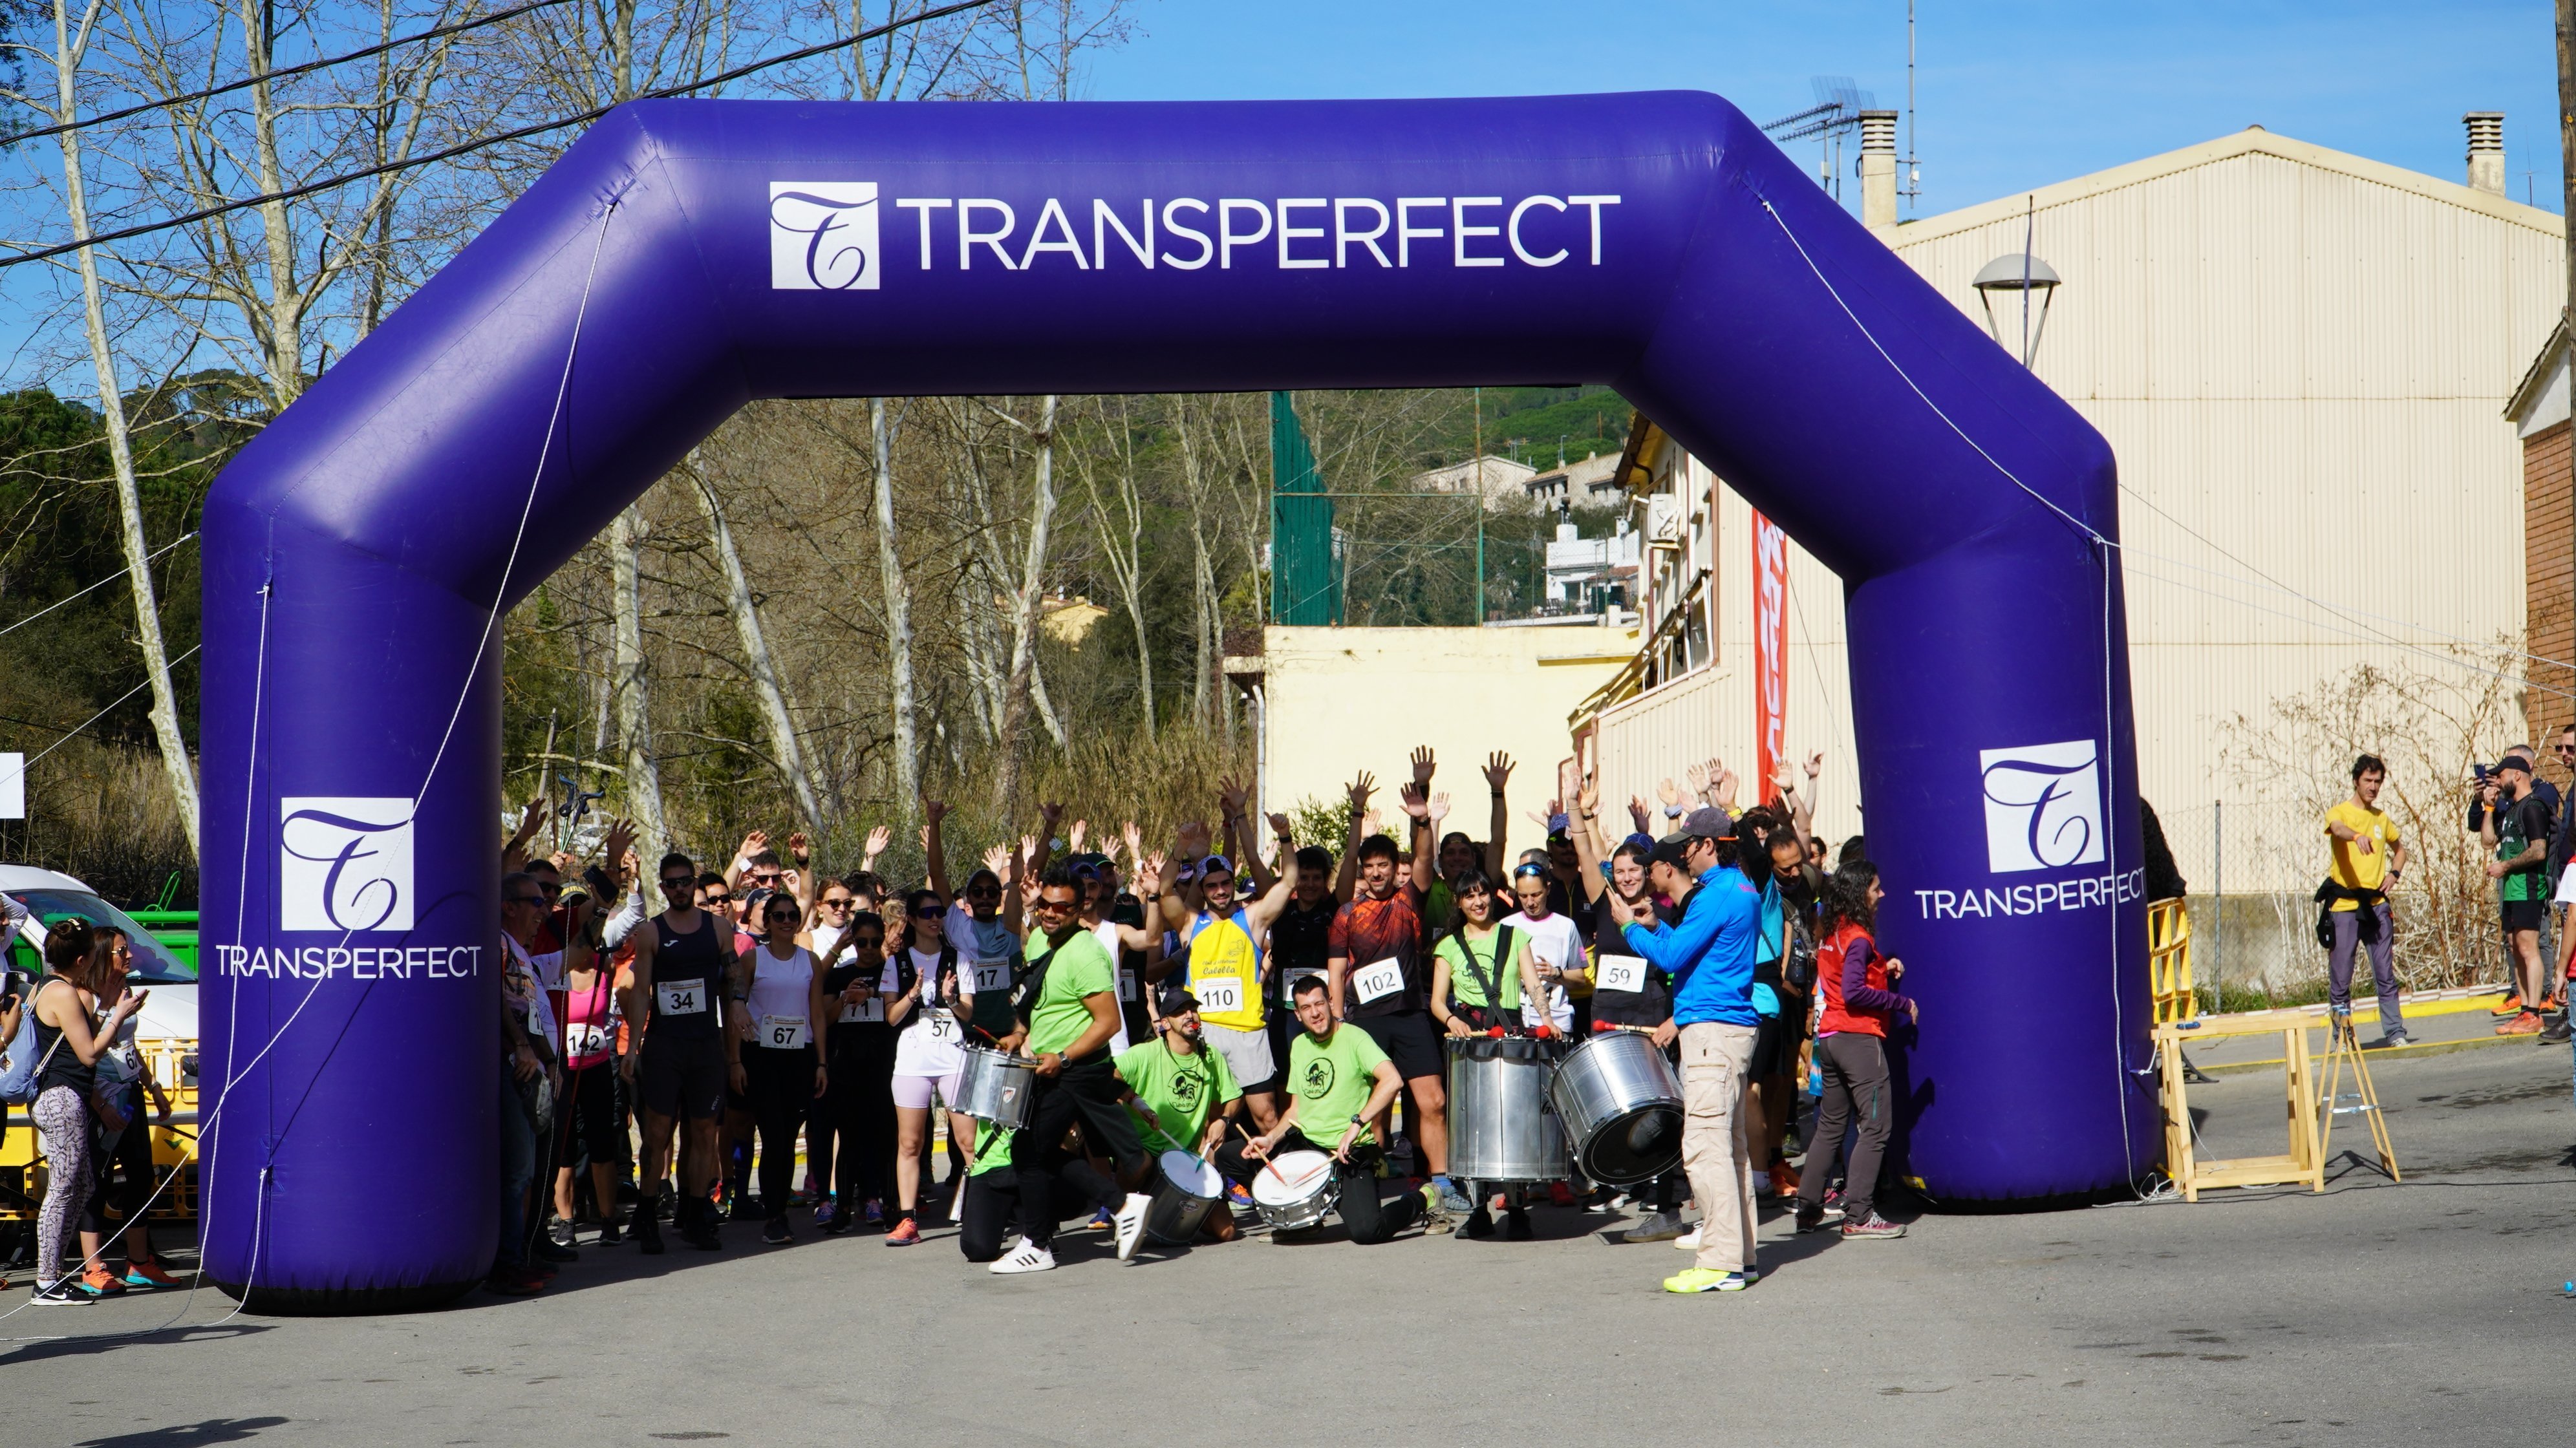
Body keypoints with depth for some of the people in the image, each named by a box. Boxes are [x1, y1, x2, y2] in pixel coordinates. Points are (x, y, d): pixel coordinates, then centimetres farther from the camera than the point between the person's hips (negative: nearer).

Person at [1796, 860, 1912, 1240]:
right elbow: (1853, 992, -22)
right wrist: (1901, 1004, -16)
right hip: (1859, 1037, -9)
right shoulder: (1858, 938, -13)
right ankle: (1859, 1216, -11)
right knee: (1876, 1126, -7)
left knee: (1831, 1126, 15)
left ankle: (1809, 1209, 14)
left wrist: (1882, 968, 10)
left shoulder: (1831, 934, 13)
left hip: (1829, 1037, 9)